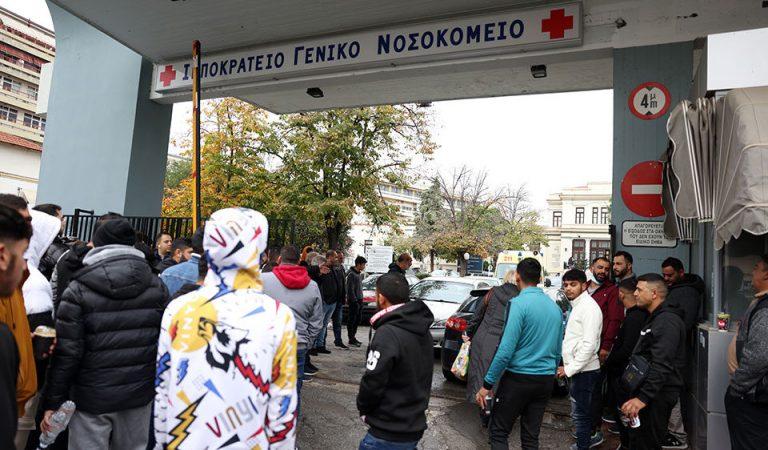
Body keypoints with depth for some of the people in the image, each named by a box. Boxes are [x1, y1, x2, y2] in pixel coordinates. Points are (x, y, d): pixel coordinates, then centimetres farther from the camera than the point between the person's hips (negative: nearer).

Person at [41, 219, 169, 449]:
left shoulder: (79, 289, -9)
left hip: (92, 398, -2)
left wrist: (53, 402, -1)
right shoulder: (156, 286, -2)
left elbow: (67, 352, -10)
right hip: (140, 395, 3)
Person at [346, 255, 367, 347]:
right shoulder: (351, 274, -15)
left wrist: (361, 299, 15)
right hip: (354, 301, -9)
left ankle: (353, 337, 24)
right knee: (352, 319, -1)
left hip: (359, 300, 9)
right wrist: (354, 300, -18)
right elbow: (350, 289, -18)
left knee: (358, 319, 14)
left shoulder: (359, 274, 14)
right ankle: (351, 339, 5)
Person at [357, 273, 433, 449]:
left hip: (389, 434, -8)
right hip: (415, 427, 8)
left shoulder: (387, 333, -23)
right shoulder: (422, 330, 4)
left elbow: (373, 382, -21)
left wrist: (363, 409, -3)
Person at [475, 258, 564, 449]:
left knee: (498, 432, 6)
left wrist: (487, 385, -14)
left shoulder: (519, 304, -15)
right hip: (546, 380, 7)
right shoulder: (555, 307, 7)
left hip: (518, 378, -6)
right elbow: (558, 350, 14)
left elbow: (506, 350, -20)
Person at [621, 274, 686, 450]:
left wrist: (643, 398, -29)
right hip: (646, 390, 10)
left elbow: (662, 366, -27)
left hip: (657, 396, -10)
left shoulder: (667, 321, -19)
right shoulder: (656, 318, 16)